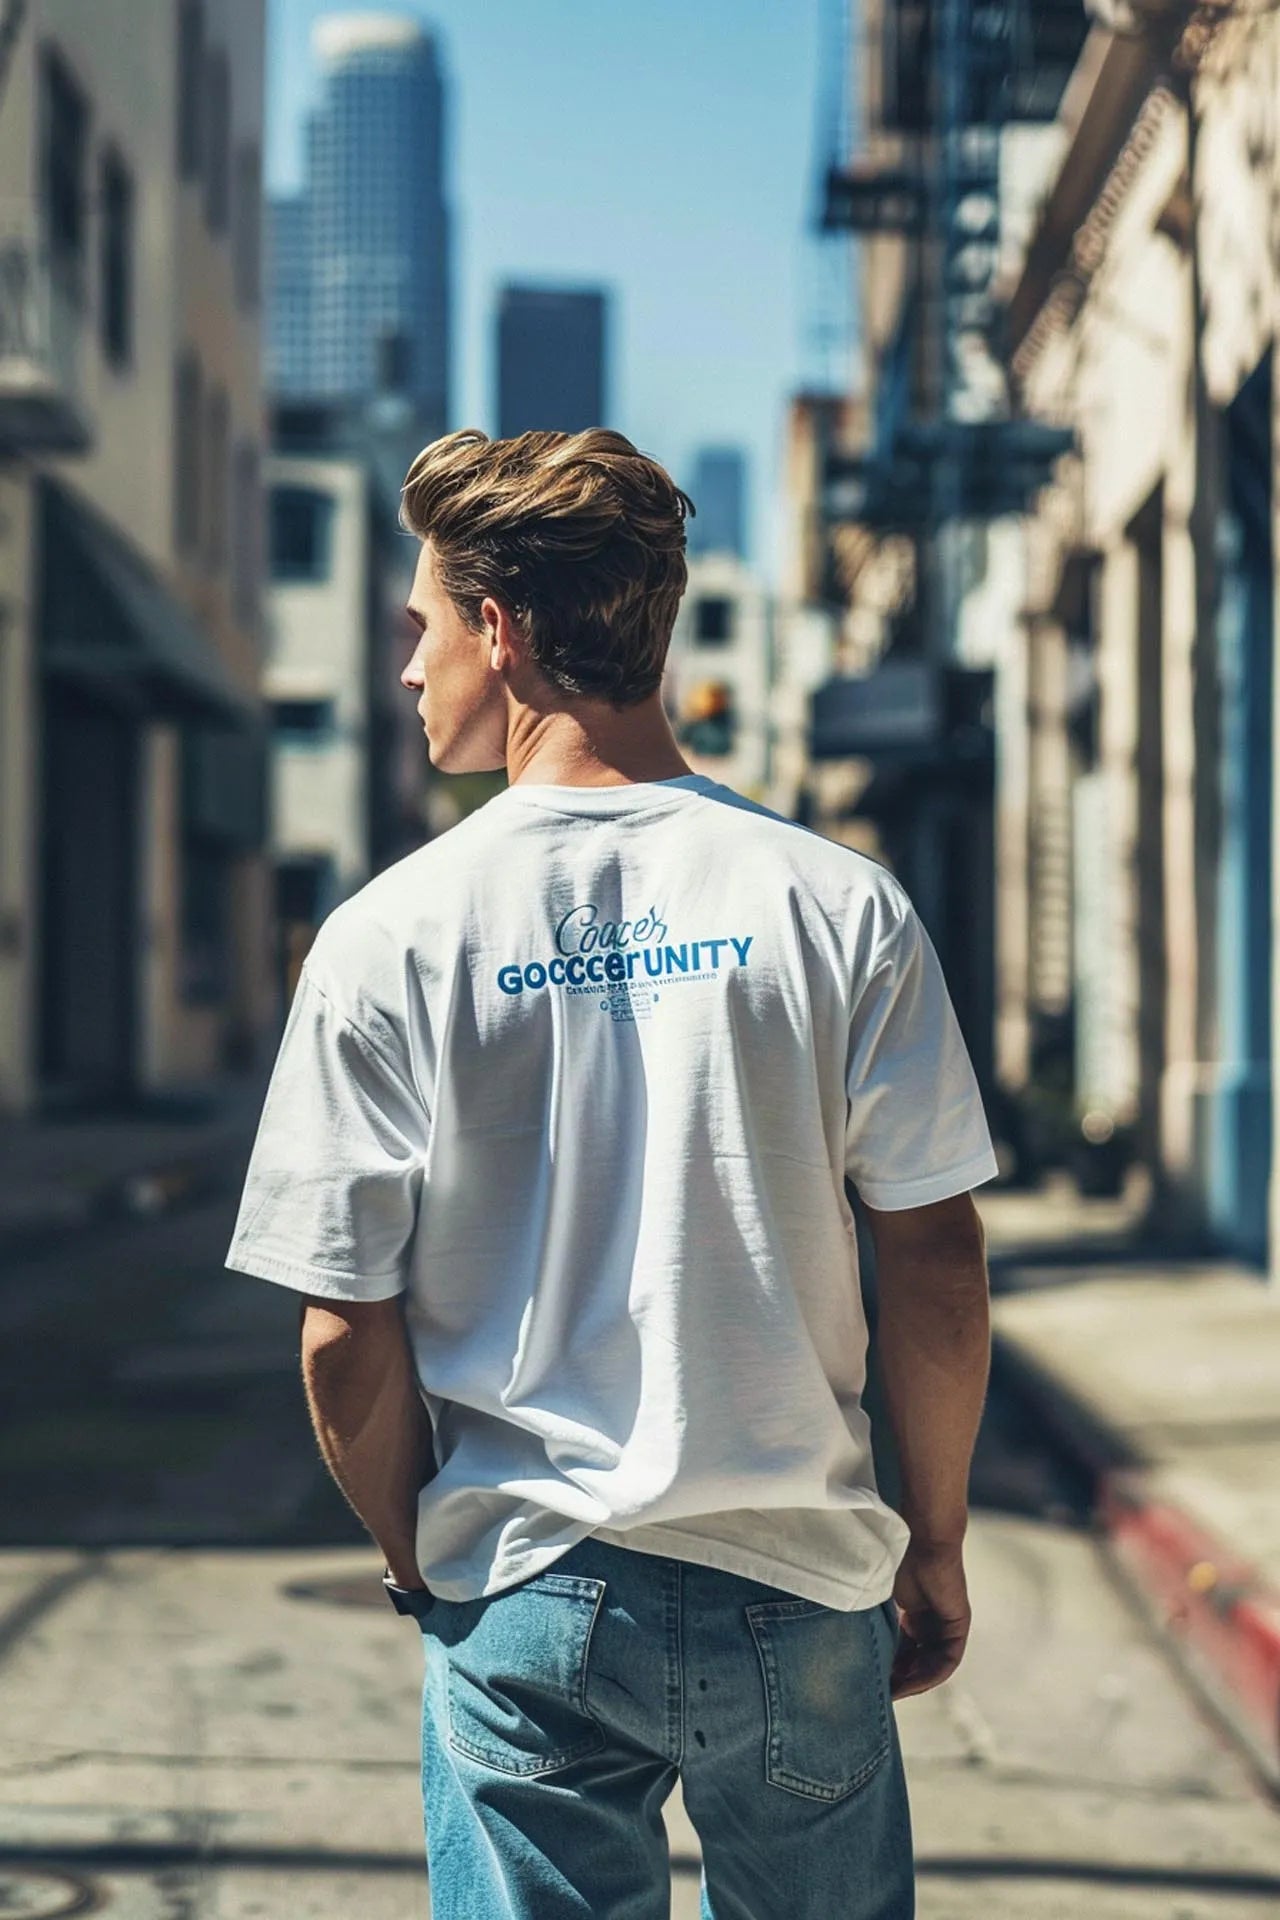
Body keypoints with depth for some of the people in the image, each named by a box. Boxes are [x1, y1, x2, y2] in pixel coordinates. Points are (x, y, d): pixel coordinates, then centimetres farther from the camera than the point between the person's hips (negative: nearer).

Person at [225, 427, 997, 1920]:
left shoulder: (387, 941, -9)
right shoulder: (839, 904, -7)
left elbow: (345, 1339, -7)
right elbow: (937, 1270, -5)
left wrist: (420, 1568, 9)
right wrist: (937, 1545, 9)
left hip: (527, 1606, -1)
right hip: (799, 1587, 1)